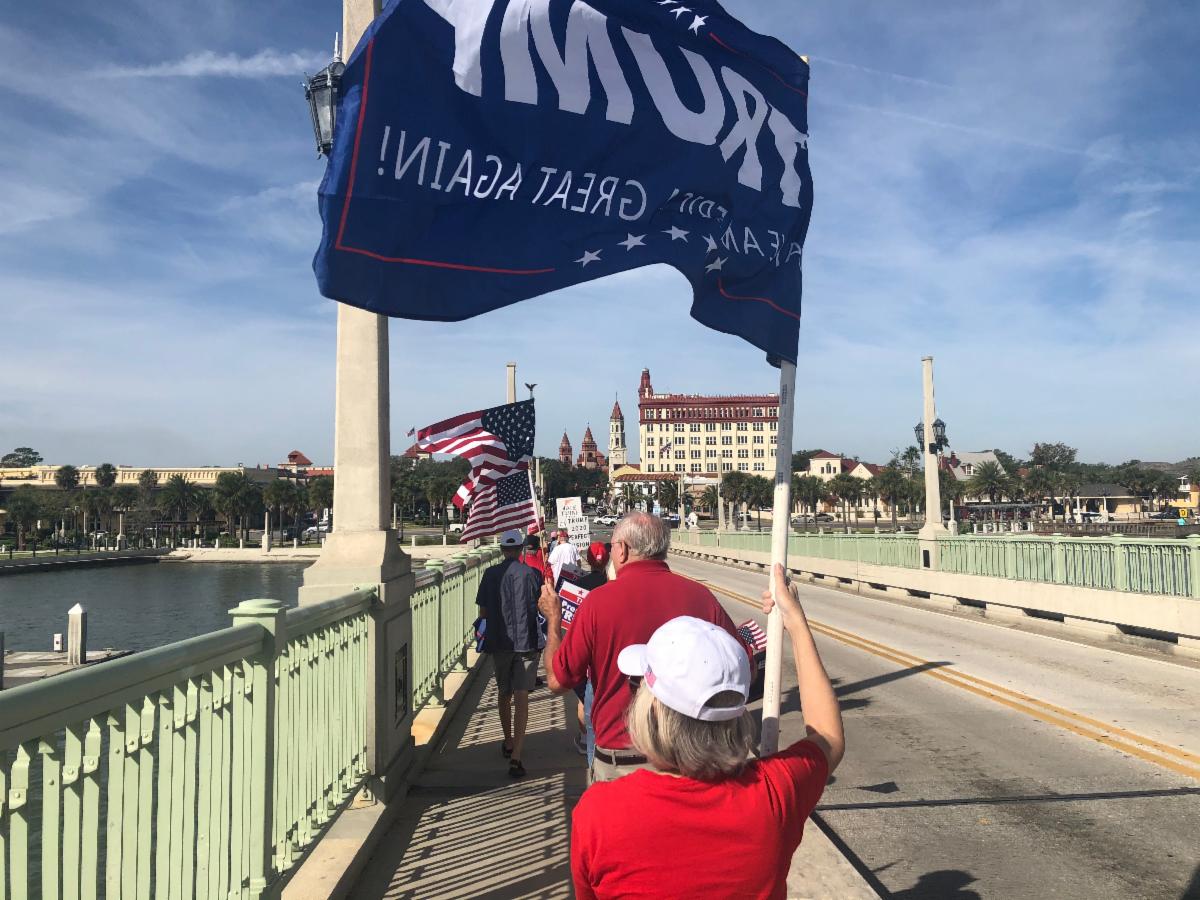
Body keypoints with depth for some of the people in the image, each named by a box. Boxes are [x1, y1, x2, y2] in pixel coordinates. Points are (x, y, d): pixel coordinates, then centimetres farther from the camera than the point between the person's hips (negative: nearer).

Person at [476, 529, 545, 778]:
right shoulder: (531, 574, -6)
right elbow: (542, 607, 1)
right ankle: (516, 755, -14)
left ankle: (509, 743, 36)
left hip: (499, 641, 2)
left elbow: (483, 611, 4)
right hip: (527, 641, -2)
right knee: (521, 697, -4)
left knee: (504, 694, 20)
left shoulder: (490, 574, -1)